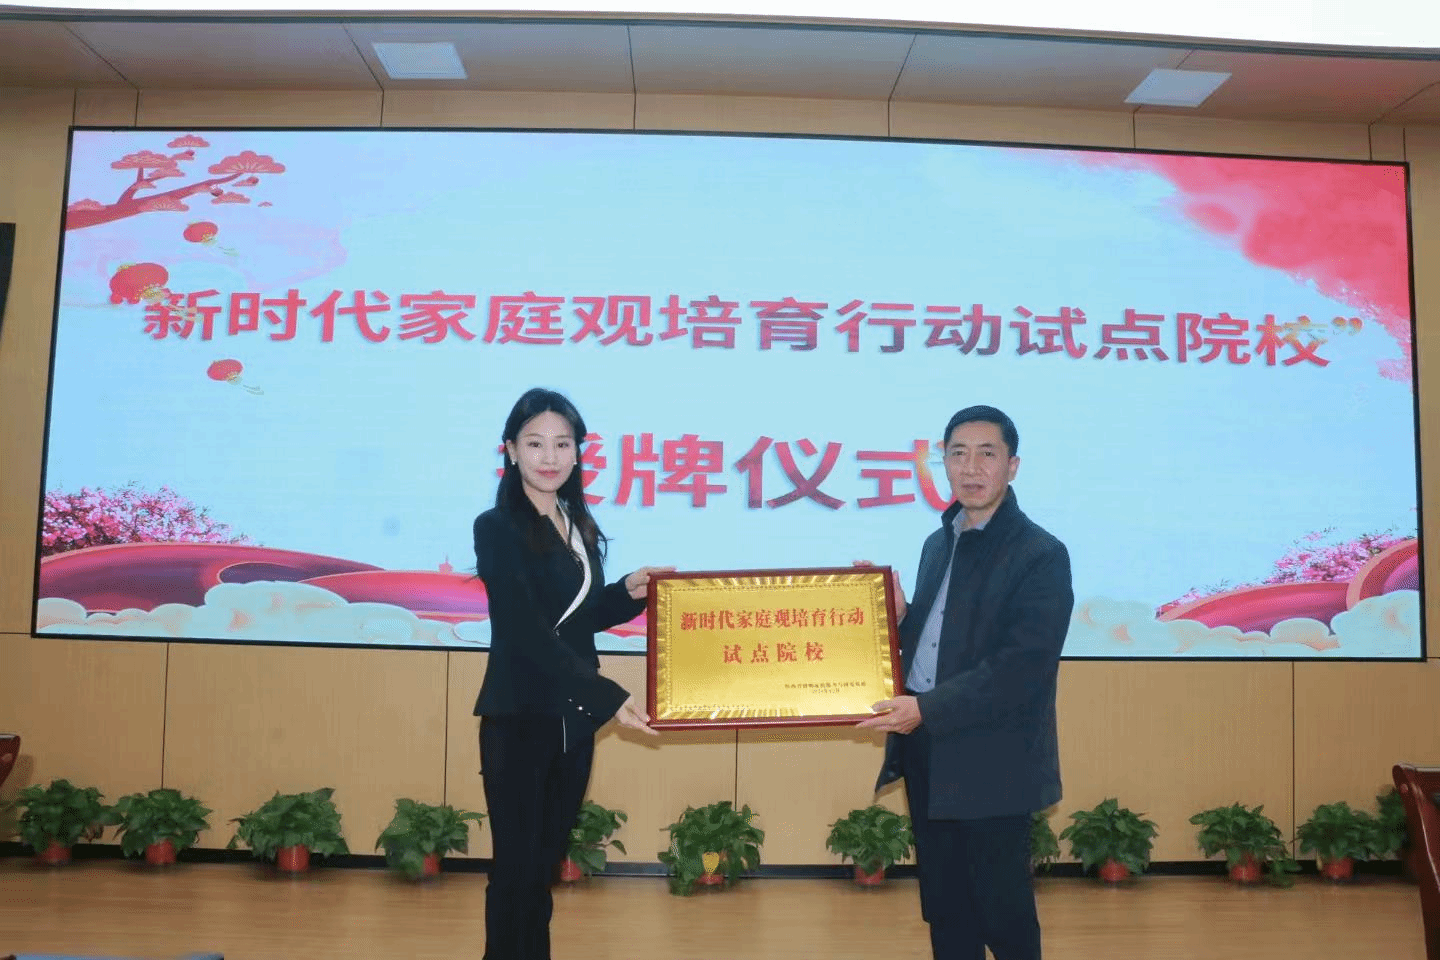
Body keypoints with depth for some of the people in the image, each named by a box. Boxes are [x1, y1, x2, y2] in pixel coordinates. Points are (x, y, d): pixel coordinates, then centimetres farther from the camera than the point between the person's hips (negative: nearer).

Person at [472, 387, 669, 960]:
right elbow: (528, 632, -18)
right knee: (516, 865, 1)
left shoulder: (580, 526, 9)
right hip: (518, 719, -6)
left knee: (546, 863, 14)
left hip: (573, 718, 6)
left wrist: (629, 594, -4)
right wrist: (608, 696, -22)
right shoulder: (497, 528, -11)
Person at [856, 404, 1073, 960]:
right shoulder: (938, 543, 12)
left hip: (992, 764, -7)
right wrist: (898, 616, -4)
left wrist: (927, 709, -25)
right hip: (926, 755, 7)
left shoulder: (1041, 555, -12)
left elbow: (1022, 667, -21)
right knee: (944, 908, 16)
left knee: (1002, 911, 6)